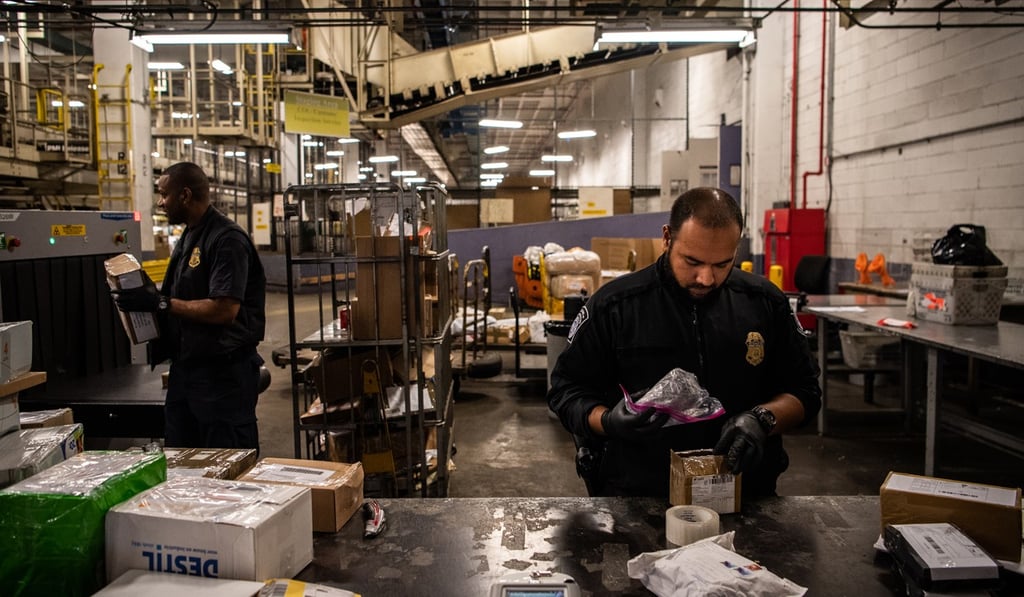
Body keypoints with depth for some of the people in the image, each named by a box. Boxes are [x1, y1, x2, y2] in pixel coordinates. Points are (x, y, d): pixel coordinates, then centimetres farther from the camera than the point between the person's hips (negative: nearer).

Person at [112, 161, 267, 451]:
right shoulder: (188, 237, 14)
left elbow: (225, 309, -24)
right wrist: (147, 294, 5)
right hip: (185, 367, 10)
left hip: (223, 371, -9)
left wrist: (161, 303, -20)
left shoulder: (227, 239, -16)